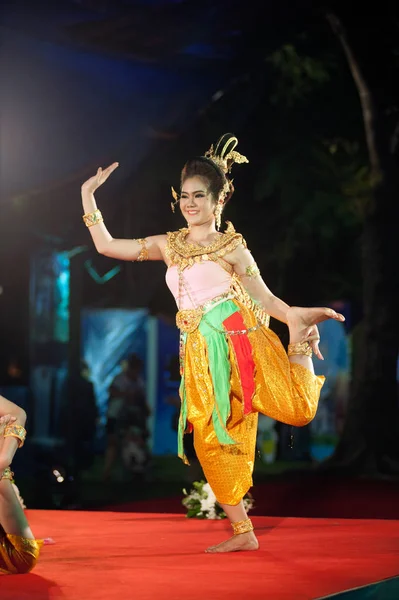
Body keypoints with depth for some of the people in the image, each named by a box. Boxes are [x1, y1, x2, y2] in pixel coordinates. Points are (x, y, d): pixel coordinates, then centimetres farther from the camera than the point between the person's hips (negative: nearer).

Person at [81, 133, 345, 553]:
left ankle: (303, 346, 13)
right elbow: (107, 246, 19)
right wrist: (88, 195, 18)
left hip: (239, 339, -4)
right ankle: (242, 532, 10)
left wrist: (297, 316, -19)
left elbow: (266, 299, -1)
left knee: (297, 408, -18)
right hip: (201, 353, 4)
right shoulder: (168, 245, 15)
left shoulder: (231, 247, 2)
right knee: (211, 441, 0)